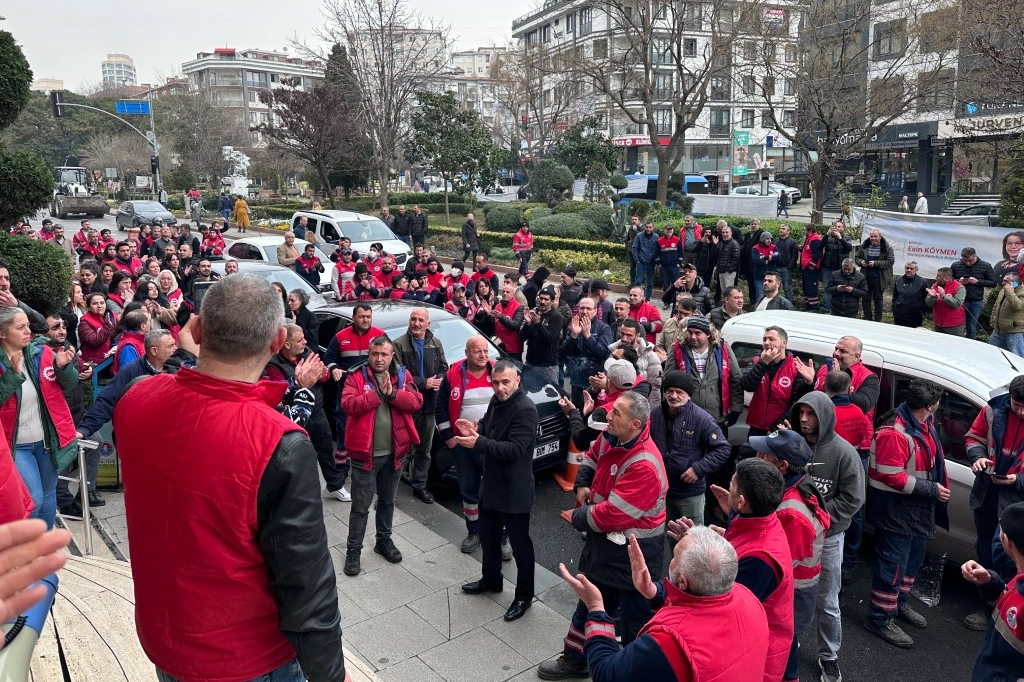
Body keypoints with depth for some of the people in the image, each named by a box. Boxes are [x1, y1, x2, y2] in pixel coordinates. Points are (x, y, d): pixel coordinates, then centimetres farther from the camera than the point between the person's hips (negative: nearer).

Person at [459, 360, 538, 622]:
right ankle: (491, 579, 44)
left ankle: (524, 596, 23)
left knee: (519, 544, 7)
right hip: (491, 483, 9)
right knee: (488, 536, 23)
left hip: (514, 489, -8)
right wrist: (475, 430, -6)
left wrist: (478, 443, -33)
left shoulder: (526, 409, -23)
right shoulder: (496, 401, 3)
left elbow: (514, 449, -28)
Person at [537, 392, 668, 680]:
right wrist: (582, 484, -1)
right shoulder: (610, 438, -6)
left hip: (633, 553, -9)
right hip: (604, 540, 9)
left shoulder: (644, 465, -32)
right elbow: (592, 456, 18)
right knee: (588, 603, 25)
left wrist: (579, 517, -12)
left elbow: (612, 514, -30)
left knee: (635, 618, 9)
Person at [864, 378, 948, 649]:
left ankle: (900, 604, 44)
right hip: (896, 509, -10)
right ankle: (881, 618, 14)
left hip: (917, 506, 10)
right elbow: (891, 476, -27)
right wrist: (931, 489, -22)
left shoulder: (924, 425, 3)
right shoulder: (895, 433, -28)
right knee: (893, 563, 0)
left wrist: (938, 488, 8)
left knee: (913, 558, 24)